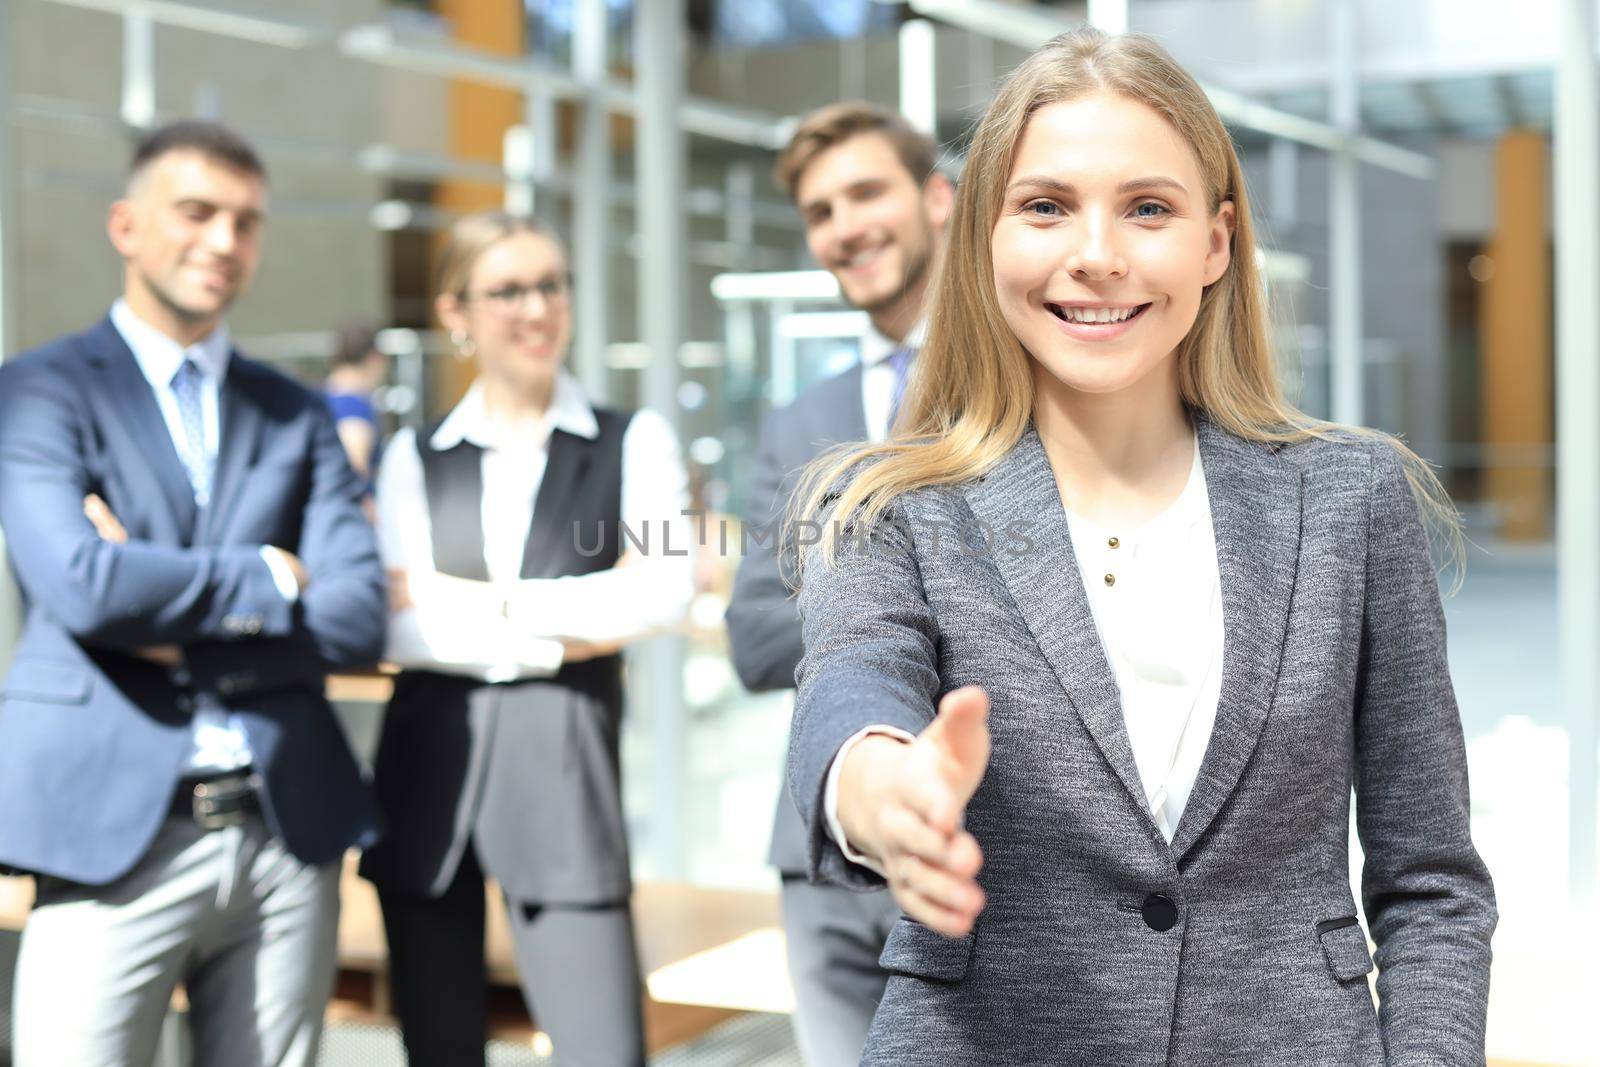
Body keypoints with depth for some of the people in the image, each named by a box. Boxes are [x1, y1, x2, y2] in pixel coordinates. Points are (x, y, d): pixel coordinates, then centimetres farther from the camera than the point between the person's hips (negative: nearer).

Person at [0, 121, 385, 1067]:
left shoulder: (297, 418, 13)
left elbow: (359, 621, 1)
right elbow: (82, 586, -15)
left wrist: (176, 625, -9)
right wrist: (268, 577, -4)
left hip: (291, 837, 4)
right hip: (117, 837, -4)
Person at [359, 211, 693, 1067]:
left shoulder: (633, 443, 6)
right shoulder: (415, 457, 9)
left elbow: (664, 592, -10)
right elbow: (396, 626, -3)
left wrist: (472, 600, -9)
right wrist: (556, 637, -12)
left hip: (563, 773, -2)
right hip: (425, 774, 2)